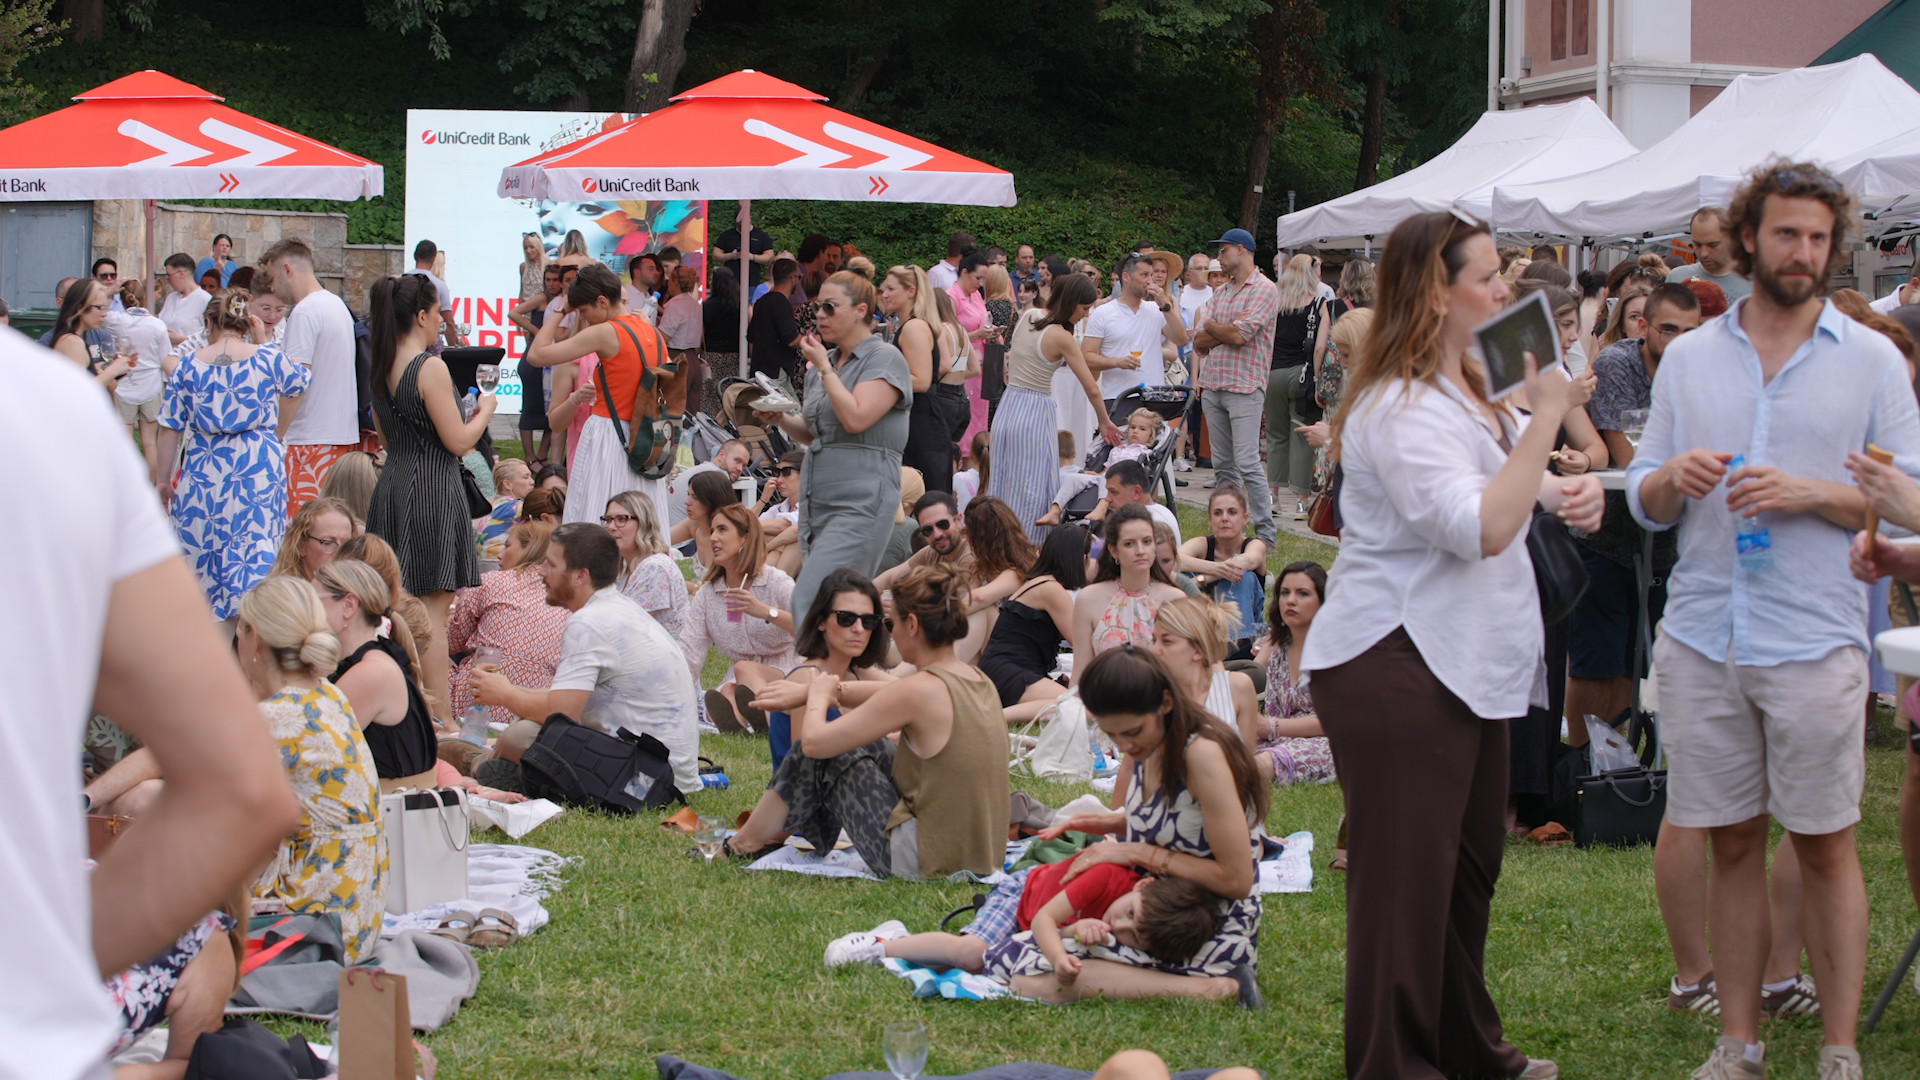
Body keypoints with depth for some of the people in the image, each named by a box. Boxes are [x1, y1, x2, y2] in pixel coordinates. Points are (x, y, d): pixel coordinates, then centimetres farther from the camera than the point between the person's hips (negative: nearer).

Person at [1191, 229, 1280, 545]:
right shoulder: (1220, 292, 18)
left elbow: (1239, 335, -16)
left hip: (1244, 386, -7)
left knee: (1247, 464, -13)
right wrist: (1229, 329, -7)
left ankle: (1265, 533, -10)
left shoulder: (1264, 290, -5)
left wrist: (1211, 327, 2)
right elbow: (1199, 341, 9)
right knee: (1223, 464, 9)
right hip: (1212, 385, 7)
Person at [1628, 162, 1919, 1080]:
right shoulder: (1688, 358, 11)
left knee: (1824, 845, 1)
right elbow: (1643, 503, 13)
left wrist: (1811, 494, -16)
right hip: (1701, 634, 3)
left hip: (1814, 640, -3)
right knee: (1732, 843, 9)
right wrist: (1673, 477, -10)